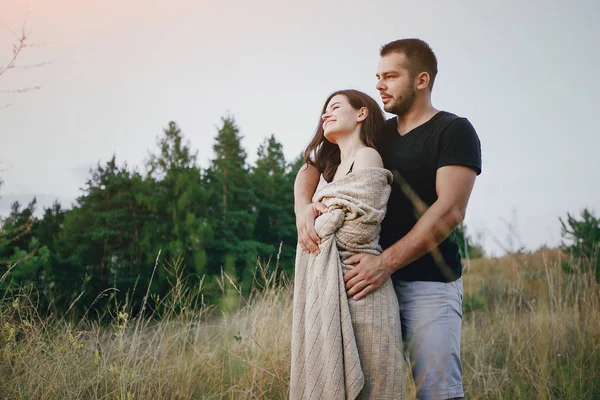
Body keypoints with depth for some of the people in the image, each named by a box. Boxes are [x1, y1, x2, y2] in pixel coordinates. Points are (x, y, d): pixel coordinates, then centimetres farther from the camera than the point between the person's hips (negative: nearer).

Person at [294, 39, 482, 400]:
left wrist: (386, 262, -21)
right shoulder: (379, 135, 17)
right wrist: (303, 205, -9)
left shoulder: (454, 131, -3)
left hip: (429, 284, -6)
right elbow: (312, 168, 16)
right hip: (378, 279, 6)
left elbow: (450, 210, -15)